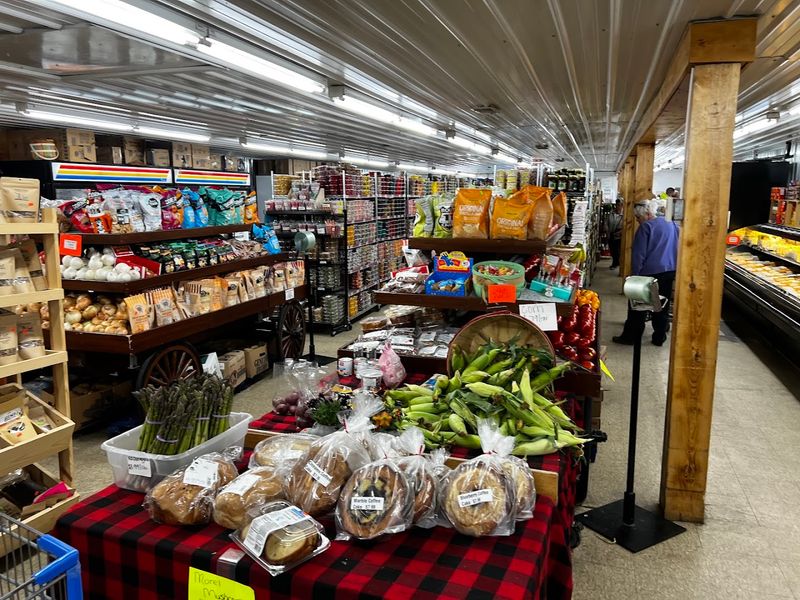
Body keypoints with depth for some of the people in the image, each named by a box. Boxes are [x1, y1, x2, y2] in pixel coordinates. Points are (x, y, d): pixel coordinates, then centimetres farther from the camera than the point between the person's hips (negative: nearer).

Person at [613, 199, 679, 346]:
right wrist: (674, 268, 20)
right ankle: (659, 338, 18)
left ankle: (630, 336, 9)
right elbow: (677, 248, 15)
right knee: (662, 306, 13)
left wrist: (634, 274, -9)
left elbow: (638, 254, -14)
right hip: (670, 271, 7)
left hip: (650, 272, -7)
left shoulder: (646, 227, -12)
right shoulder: (671, 224, 10)